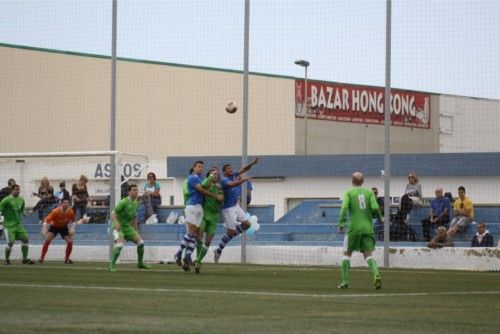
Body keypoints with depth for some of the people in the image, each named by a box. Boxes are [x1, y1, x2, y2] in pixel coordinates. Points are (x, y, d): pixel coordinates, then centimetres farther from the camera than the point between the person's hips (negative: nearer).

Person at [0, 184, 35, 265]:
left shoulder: (21, 200, 8)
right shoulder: (7, 200, -12)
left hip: (18, 224, 6)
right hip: (9, 225, -6)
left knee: (26, 239, -1)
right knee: (10, 242, -15)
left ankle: (25, 259, 10)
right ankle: (7, 259, 6)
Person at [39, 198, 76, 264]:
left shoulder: (71, 212, -20)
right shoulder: (55, 211, -30)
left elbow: (73, 221, 1)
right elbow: (47, 220, -24)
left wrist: (72, 229, -12)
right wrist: (44, 230, -30)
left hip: (64, 227, 3)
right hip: (54, 226, -3)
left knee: (70, 242, -11)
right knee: (47, 240, -23)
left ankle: (66, 259, 9)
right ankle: (41, 259, -16)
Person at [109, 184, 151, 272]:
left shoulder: (136, 203, 7)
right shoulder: (124, 202, -17)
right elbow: (113, 213, -23)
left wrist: (136, 231, 23)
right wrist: (116, 223, -41)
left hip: (127, 227, 8)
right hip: (119, 228, -8)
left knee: (141, 242, 2)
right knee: (120, 245, -27)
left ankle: (140, 263, 20)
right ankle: (112, 266, -17)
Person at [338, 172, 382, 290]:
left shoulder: (349, 193, 3)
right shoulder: (369, 193, 7)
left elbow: (344, 207, -13)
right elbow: (375, 208, -5)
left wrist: (341, 223, -14)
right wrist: (380, 217, 14)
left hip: (354, 228, -2)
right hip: (367, 228, 2)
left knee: (347, 254, 12)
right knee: (368, 255, 2)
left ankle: (345, 281, 9)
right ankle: (376, 275, -24)